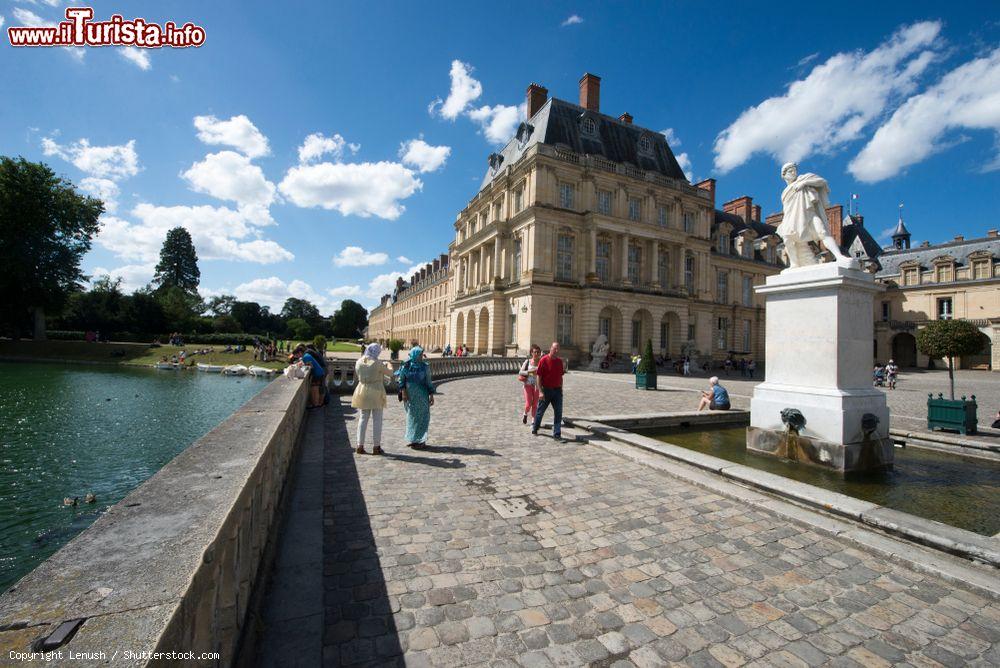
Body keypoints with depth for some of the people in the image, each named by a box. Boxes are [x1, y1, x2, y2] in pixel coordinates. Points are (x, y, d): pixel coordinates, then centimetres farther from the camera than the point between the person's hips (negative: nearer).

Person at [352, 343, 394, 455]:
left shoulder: (359, 362, 0)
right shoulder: (377, 363, -14)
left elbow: (357, 376, 15)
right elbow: (390, 374, -3)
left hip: (363, 391, 5)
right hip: (376, 392, -5)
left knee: (363, 418, 13)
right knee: (377, 420, 4)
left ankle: (360, 446, 14)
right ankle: (376, 447, 9)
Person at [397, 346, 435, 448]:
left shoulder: (425, 366, -3)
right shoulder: (406, 366, -2)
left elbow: (429, 382, -1)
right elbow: (401, 380, 0)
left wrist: (431, 395, -4)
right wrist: (403, 392, -10)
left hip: (422, 396, -1)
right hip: (410, 396, 1)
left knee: (421, 417, 3)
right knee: (411, 416, 11)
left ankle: (421, 440, 13)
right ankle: (412, 439, 24)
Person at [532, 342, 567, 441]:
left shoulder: (560, 360, 6)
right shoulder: (544, 360, -11)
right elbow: (538, 376, -11)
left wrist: (561, 389, 13)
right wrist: (540, 391, -16)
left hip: (557, 390, 4)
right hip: (546, 390, -4)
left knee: (558, 413, 1)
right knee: (540, 411, 12)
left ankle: (557, 434, 8)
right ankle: (534, 429, 33)